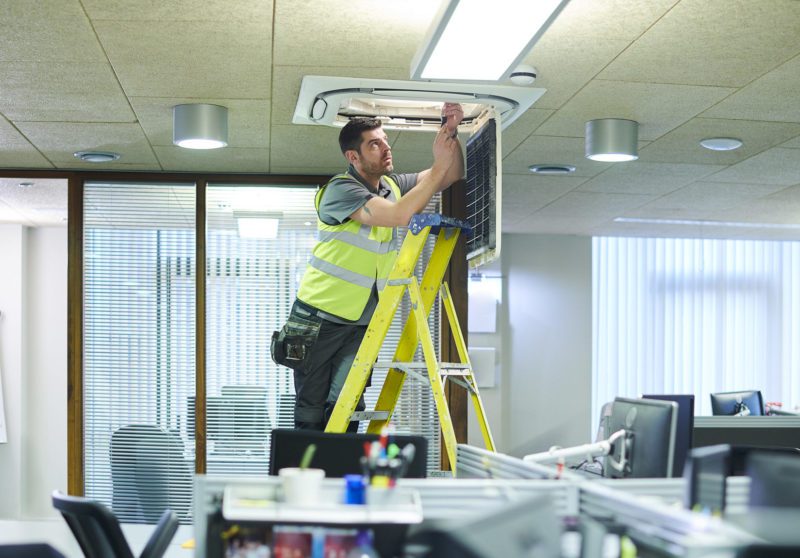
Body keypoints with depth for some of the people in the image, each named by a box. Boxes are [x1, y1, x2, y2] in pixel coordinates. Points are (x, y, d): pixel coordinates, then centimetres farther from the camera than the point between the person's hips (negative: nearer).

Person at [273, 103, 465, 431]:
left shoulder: (393, 186, 8)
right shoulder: (340, 189, -15)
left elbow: (451, 175, 7)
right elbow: (398, 215, -28)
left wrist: (450, 133, -12)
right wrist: (439, 164, -24)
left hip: (361, 325, 5)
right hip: (319, 320, -5)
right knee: (311, 415, 1)